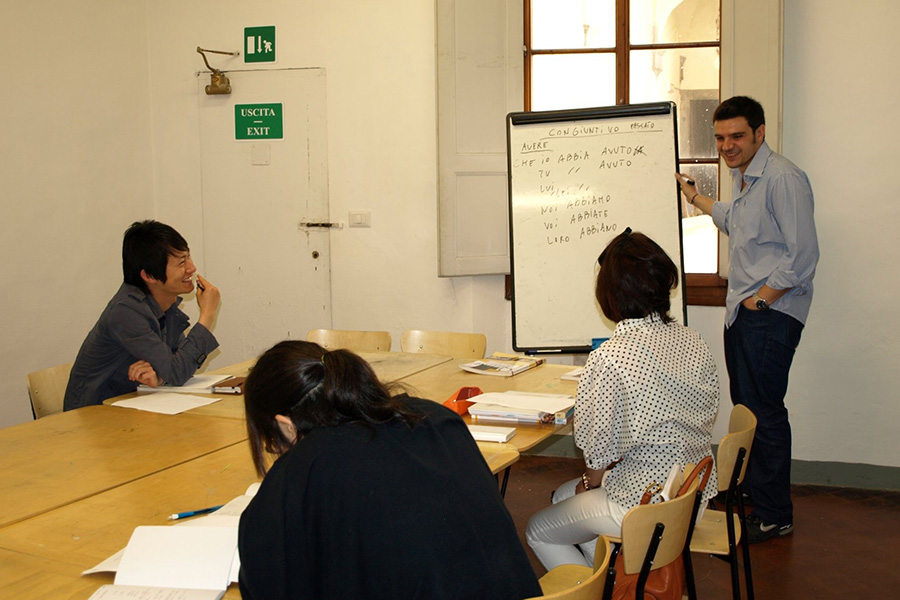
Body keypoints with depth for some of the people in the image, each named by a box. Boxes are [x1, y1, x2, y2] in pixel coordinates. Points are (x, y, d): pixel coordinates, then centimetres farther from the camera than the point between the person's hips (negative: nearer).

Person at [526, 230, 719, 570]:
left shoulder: (608, 359, -26)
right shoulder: (695, 345, -4)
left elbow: (600, 450, -18)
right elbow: (705, 421, 6)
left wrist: (590, 482, 6)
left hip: (643, 510, -7)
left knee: (538, 531, 16)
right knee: (562, 495, 27)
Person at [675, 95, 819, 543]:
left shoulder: (782, 178, -15)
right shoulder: (744, 178, 16)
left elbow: (803, 254, -19)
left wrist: (762, 298, -15)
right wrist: (695, 197, 45)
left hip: (771, 314, -9)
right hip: (743, 310, 9)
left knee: (764, 411, -6)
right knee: (745, 405, 14)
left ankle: (774, 515, 5)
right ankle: (748, 491, 27)